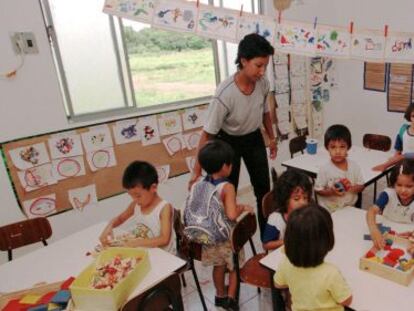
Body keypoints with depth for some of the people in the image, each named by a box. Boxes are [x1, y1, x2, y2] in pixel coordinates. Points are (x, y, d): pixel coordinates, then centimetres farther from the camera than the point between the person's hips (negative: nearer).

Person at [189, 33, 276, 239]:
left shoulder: (263, 83, -18)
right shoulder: (225, 94, -33)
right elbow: (207, 134, -27)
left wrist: (271, 138, 15)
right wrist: (197, 171, -24)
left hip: (254, 138, 5)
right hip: (229, 141, -5)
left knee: (263, 188, 12)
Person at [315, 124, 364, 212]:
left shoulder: (354, 167, -6)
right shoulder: (325, 169, -16)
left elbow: (361, 186, 3)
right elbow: (318, 190, -10)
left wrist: (352, 188, -18)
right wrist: (331, 192, -26)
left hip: (350, 208, 3)